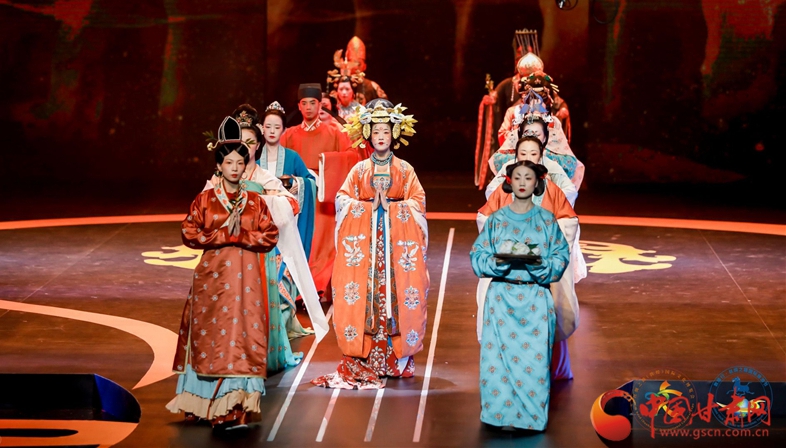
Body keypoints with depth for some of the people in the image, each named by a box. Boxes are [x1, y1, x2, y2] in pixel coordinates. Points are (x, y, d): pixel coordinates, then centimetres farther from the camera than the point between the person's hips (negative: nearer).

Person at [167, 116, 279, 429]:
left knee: (242, 335, -5)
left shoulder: (255, 202, 6)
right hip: (212, 276, -1)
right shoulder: (204, 200, 3)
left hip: (245, 276, 1)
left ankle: (234, 405, -2)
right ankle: (208, 401, 13)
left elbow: (270, 237, 2)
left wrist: (242, 235, -11)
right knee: (211, 335, 2)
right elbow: (190, 235, -3)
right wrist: (223, 234, -11)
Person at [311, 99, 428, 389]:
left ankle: (396, 358, 1)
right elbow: (342, 199, 5)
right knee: (364, 296, -5)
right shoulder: (360, 169, 10)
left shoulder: (404, 170, 7)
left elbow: (418, 201, 3)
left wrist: (390, 206, -8)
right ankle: (365, 357, 0)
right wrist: (369, 206, -7)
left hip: (398, 241, -1)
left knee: (397, 295, -5)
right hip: (364, 242, 1)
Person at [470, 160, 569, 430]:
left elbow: (561, 258, 1)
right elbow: (478, 256, 2)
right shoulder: (496, 220, 6)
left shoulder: (547, 221, 5)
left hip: (535, 300, 0)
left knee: (534, 357, -3)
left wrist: (539, 263, -18)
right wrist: (498, 261, -18)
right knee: (500, 355, -4)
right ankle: (502, 414, 5)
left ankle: (530, 416, 6)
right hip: (501, 298, 0)